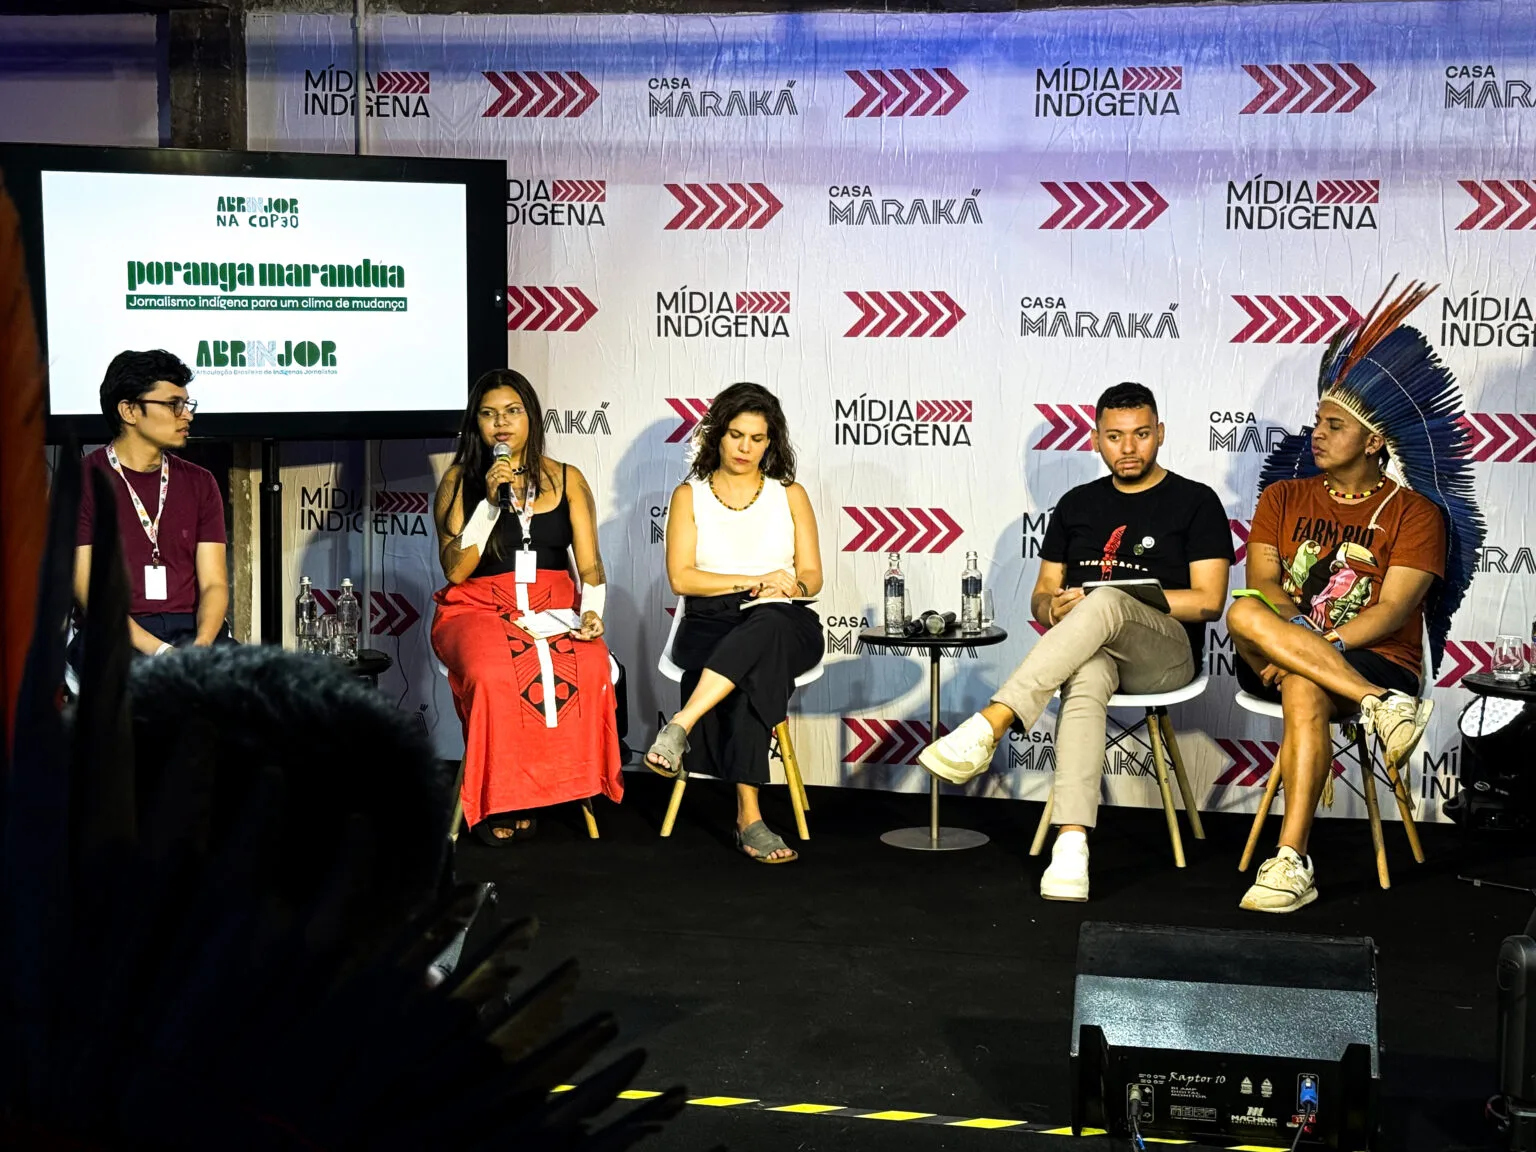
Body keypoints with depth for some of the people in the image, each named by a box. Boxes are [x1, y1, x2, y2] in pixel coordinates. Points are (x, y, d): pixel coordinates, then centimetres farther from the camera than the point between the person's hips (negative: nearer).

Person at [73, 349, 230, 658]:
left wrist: (201, 646, -15)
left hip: (193, 631, 4)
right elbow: (88, 589, -6)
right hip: (113, 639, -4)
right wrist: (160, 652, -19)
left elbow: (214, 583, 7)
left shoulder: (199, 483, 14)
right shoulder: (83, 482, 2)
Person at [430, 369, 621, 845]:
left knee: (588, 669, -33)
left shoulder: (567, 480, 12)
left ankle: (561, 786, -17)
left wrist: (591, 610, -15)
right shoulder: (459, 482, 7)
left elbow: (590, 564, 5)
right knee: (494, 675, -37)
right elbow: (456, 569, -3)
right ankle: (496, 802, -20)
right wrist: (491, 501, -11)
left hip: (554, 607, 2)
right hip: (478, 608, -1)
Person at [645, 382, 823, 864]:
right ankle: (749, 816, -43)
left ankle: (679, 728, -49)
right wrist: (755, 581, -10)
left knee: (765, 627, -41)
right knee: (756, 671, -39)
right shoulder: (690, 495, 11)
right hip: (710, 626, -1)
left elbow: (812, 576, 11)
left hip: (783, 625, 1)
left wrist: (790, 586, -14)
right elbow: (681, 577, -1)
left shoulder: (790, 495, 15)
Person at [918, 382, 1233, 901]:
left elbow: (1208, 601, -3)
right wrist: (1054, 608, -4)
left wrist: (1124, 602, -12)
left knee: (1106, 602, -37)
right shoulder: (1076, 505, 20)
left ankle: (991, 723, -48)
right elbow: (1041, 596, 21)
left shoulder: (1195, 502, 7)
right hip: (1090, 648, 3)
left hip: (1165, 653, -3)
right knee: (1084, 676, -37)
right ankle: (1071, 844, -51)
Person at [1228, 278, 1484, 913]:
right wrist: (1296, 631, -19)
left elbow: (1392, 610, -8)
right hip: (1276, 661, 4)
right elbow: (1262, 580, 2)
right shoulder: (1284, 496, 16)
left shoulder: (1415, 513, 4)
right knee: (1244, 613, -31)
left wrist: (1314, 647, -20)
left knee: (1304, 689, -38)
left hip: (1375, 660, -3)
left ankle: (1292, 862, -42)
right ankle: (1382, 709, -37)